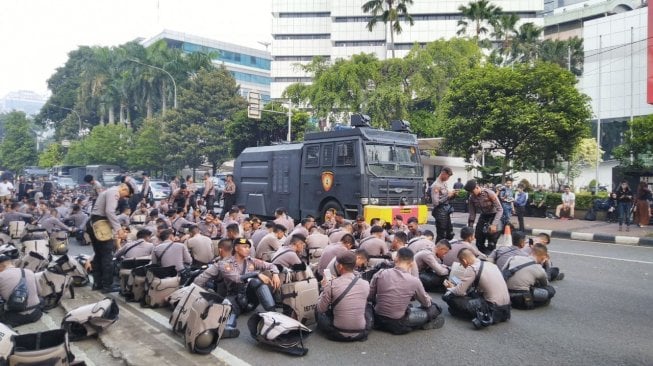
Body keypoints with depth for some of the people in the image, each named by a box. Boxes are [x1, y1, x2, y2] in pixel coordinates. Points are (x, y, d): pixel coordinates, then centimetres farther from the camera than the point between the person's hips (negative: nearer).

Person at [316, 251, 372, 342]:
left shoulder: (331, 284, -15)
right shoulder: (365, 284, -7)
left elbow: (321, 309, -4)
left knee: (319, 312, 25)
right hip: (361, 333, 2)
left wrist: (324, 287, 8)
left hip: (338, 335, -1)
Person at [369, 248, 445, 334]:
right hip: (397, 325, -4)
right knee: (433, 308, 10)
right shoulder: (414, 281, -13)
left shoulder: (380, 274, -8)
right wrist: (429, 299, 29)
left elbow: (370, 297, 1)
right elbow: (426, 303, 5)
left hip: (378, 320, 4)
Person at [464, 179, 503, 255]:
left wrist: (494, 224, -32)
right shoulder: (472, 197, -9)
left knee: (491, 244, -10)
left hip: (494, 216, -5)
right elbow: (472, 214, 0)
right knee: (479, 243, 1)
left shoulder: (489, 193, -24)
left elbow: (500, 209, -23)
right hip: (483, 216, 5)